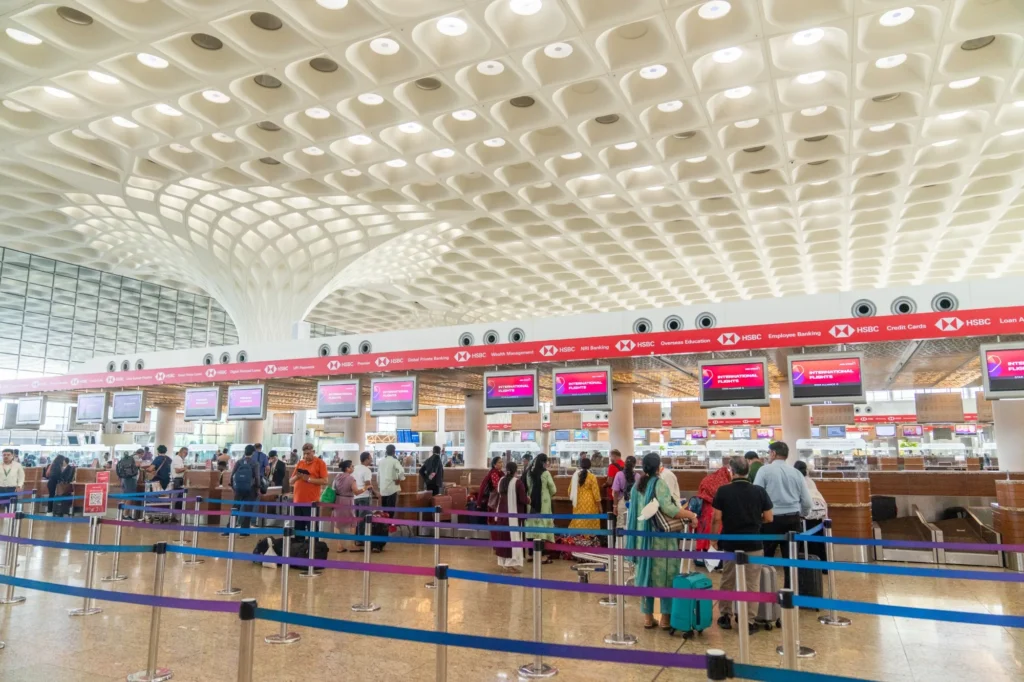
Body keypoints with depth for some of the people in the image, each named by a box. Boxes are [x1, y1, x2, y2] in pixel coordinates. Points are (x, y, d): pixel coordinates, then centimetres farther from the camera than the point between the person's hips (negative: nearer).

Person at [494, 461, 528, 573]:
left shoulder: (501, 480, 4)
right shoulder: (517, 482, -15)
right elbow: (523, 499, -11)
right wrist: (528, 500, 9)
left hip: (502, 512, 6)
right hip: (513, 513, -6)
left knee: (503, 536, 13)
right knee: (513, 537, -1)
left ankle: (504, 562, 19)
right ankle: (512, 563, 1)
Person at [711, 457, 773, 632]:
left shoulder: (723, 491, -8)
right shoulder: (759, 492, -6)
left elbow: (716, 518, -7)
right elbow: (768, 518, 0)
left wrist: (713, 538, 6)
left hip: (730, 544, 0)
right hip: (753, 544, 0)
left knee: (727, 582, 15)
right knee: (751, 584, 6)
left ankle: (725, 616, 25)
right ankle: (748, 621, 7)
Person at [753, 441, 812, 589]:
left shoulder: (765, 470, -4)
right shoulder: (796, 472, 7)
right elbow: (807, 502, 9)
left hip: (771, 519, -4)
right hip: (793, 519, 4)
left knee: (765, 559, 7)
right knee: (791, 559, 9)